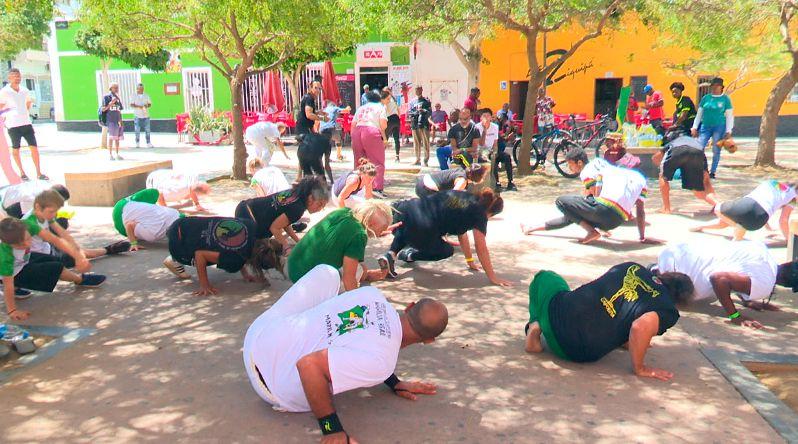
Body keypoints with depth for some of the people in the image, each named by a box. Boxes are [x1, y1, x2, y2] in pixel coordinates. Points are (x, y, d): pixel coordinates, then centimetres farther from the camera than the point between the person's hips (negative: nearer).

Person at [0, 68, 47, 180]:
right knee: (15, 149, 7)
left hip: (26, 123, 3)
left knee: (34, 147, -2)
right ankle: (21, 172, 20)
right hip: (13, 125, -3)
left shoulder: (25, 90, 7)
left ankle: (39, 173, 2)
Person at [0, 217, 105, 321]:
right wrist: (12, 310, -31)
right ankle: (81, 279, 19)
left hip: (25, 260, 6)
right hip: (16, 274, -6)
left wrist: (78, 256, -44)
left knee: (57, 261, 18)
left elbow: (54, 239, -35)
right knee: (56, 268, -11)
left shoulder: (26, 226, -33)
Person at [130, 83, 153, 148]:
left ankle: (148, 143, 4)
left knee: (147, 130, 0)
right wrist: (138, 106, -19)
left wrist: (147, 105, -10)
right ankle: (137, 143, 9)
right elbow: (131, 105, -4)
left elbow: (150, 104, 12)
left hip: (146, 115, 2)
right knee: (137, 130, 1)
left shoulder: (146, 96, 10)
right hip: (137, 116, -2)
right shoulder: (134, 96, 1)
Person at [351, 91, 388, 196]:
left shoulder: (360, 108, 27)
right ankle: (377, 188, -10)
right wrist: (384, 136, 14)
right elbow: (383, 123, 0)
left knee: (359, 162, 13)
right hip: (372, 131, -5)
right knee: (377, 162, -1)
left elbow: (353, 124, 17)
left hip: (356, 131, 5)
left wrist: (353, 138, 20)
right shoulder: (380, 107, 16)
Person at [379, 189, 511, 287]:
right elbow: (481, 247, 6)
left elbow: (461, 232, 33)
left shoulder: (463, 195, 26)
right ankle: (410, 255, 9)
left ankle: (391, 254, 17)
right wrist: (492, 277, 13)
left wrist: (470, 261, 40)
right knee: (447, 251, 26)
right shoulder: (479, 214, 7)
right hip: (420, 231, -6)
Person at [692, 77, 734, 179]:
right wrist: (694, 127, 6)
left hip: (719, 127, -2)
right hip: (705, 126, 2)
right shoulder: (706, 98, 8)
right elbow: (699, 114, 13)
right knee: (699, 148, -8)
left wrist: (728, 131, -4)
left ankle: (712, 172, 11)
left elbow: (729, 116, 2)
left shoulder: (725, 99, 1)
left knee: (716, 150, 2)